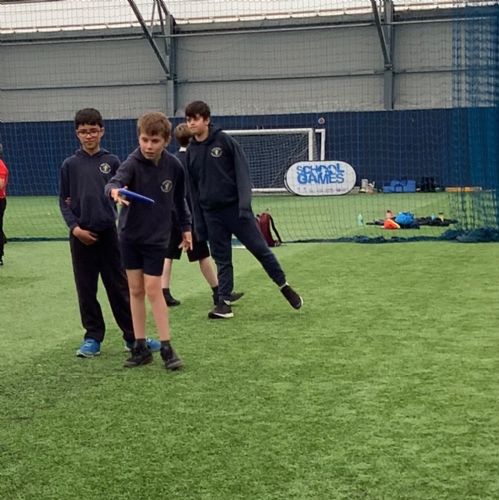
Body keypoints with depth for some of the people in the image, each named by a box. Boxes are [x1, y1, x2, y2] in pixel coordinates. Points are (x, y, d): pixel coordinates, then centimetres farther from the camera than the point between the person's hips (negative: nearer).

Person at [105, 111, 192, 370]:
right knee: (136, 290, 7)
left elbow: (179, 198, 8)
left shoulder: (174, 166, -8)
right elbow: (115, 181, -38)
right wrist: (114, 190, -60)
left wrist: (186, 228, 13)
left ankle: (166, 347, 4)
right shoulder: (133, 163, -17)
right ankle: (141, 346, 15)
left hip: (157, 236, 0)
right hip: (130, 234, 1)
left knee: (153, 290, -4)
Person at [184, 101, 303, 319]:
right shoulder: (191, 151, 7)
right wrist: (198, 223, 9)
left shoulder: (224, 141, -5)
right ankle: (224, 302, 10)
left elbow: (242, 170, -9)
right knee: (221, 259, 6)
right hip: (211, 213, 4)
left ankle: (284, 286, 15)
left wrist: (244, 203, -19)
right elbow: (193, 188, 11)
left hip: (235, 208, -3)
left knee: (260, 248, -1)